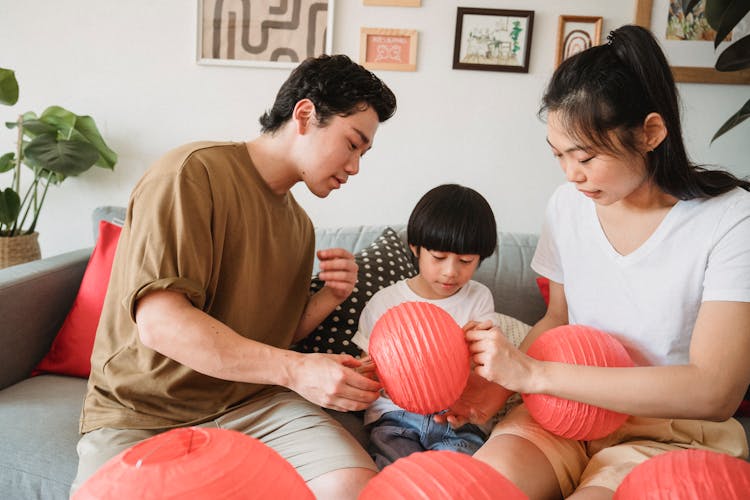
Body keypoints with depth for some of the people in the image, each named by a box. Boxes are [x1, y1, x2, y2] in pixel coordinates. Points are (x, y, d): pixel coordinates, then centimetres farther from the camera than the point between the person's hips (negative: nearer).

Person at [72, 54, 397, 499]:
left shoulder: (300, 225, 12)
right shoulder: (194, 172, -14)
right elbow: (159, 323, -23)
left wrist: (330, 298, -2)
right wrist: (295, 370, -24)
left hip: (252, 403, 5)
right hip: (144, 413, -5)